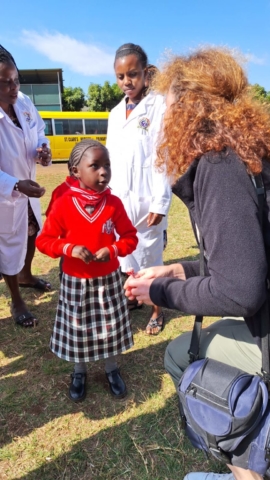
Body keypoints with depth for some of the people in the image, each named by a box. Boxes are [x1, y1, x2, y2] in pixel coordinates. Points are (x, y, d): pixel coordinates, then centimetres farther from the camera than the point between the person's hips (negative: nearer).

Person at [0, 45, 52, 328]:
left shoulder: (24, 103, -10)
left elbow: (39, 130, 8)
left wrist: (42, 148, -13)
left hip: (28, 189, 7)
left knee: (32, 234, 25)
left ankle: (25, 275, 55)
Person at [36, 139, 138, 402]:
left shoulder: (114, 203, -9)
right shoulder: (63, 204, -13)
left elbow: (130, 237, -1)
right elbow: (44, 240, -6)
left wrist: (113, 250, -21)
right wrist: (70, 248, -23)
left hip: (108, 278, 1)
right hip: (75, 281, -1)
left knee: (111, 326, 14)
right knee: (77, 328, 14)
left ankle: (112, 369, 40)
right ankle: (79, 372, 40)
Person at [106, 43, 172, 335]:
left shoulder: (159, 106, -7)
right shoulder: (115, 113, 12)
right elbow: (110, 158, 14)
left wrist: (161, 202, -17)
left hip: (147, 198, -6)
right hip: (118, 198, 6)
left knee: (151, 255, 4)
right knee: (124, 252, 16)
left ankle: (157, 309, 23)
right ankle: (131, 298, 37)